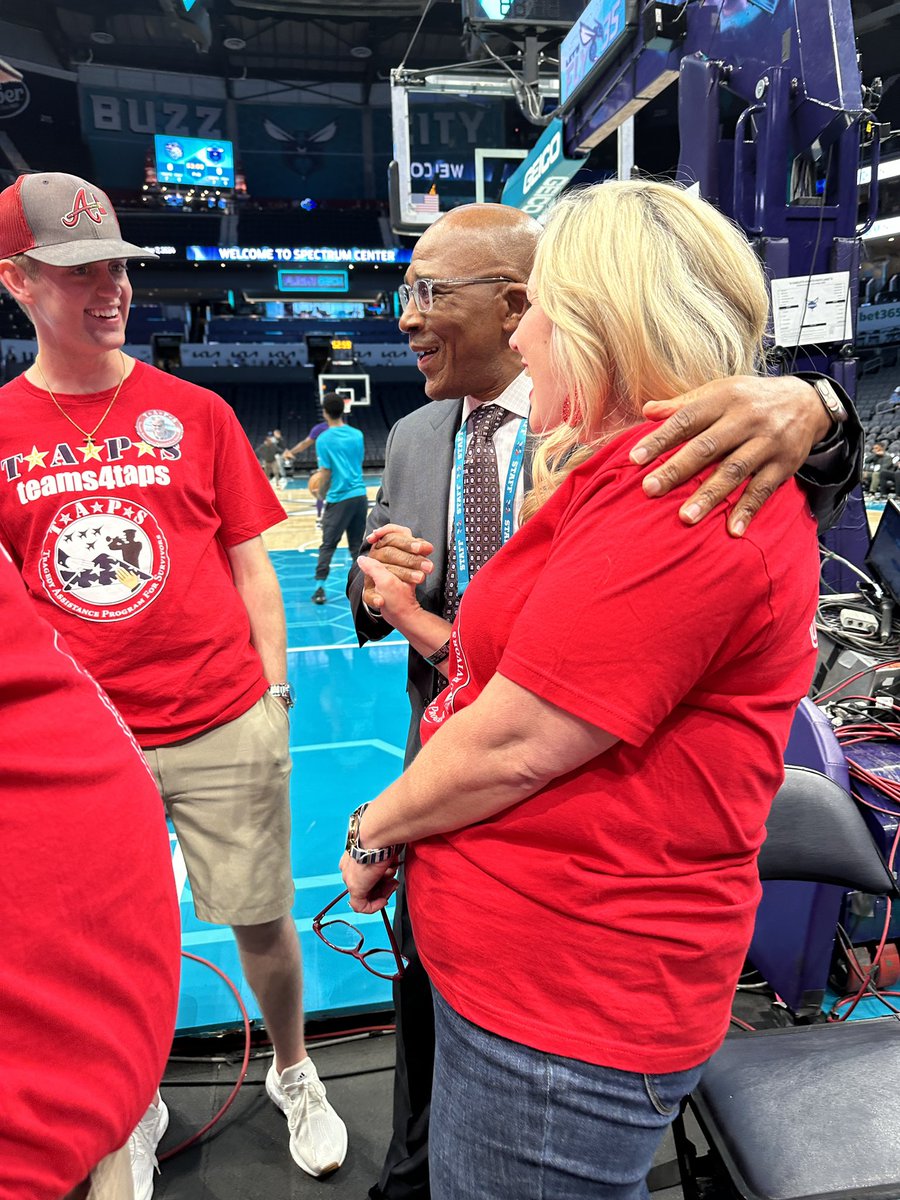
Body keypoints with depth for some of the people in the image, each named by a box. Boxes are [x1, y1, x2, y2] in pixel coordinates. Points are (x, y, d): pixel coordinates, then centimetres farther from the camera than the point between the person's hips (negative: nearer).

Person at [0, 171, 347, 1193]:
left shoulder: (195, 413, 2)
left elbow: (250, 565, 4)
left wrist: (271, 695, 1)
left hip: (225, 729, -1)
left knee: (262, 919, 11)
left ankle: (293, 1075, 41)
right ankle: (135, 1106, 46)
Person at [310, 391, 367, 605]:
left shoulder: (324, 439, -8)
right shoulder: (357, 435, 8)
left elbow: (326, 473, -9)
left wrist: (320, 493, 9)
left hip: (339, 498, -4)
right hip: (360, 495, 4)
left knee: (328, 545, 3)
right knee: (357, 545, 14)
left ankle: (320, 589, 1)